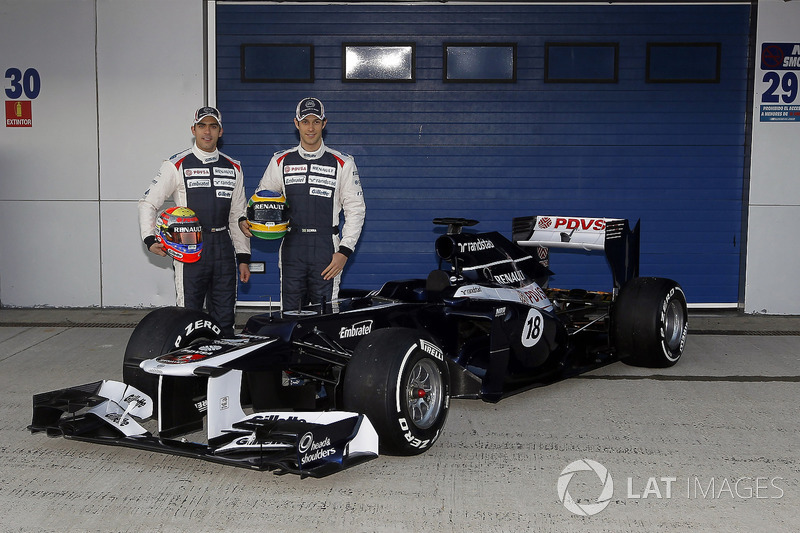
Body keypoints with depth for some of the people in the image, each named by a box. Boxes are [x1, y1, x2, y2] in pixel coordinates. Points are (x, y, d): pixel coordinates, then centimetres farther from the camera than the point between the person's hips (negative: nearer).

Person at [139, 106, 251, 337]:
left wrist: (243, 257, 12)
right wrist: (150, 239, -13)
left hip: (223, 248, 3)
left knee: (225, 319, 5)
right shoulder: (177, 165, 2)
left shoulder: (233, 168, 13)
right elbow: (148, 203, 3)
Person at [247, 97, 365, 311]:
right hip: (292, 248, 2)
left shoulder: (343, 163, 4)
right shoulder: (281, 161, 11)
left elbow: (356, 209, 4)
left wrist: (344, 251, -4)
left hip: (327, 249, -2)